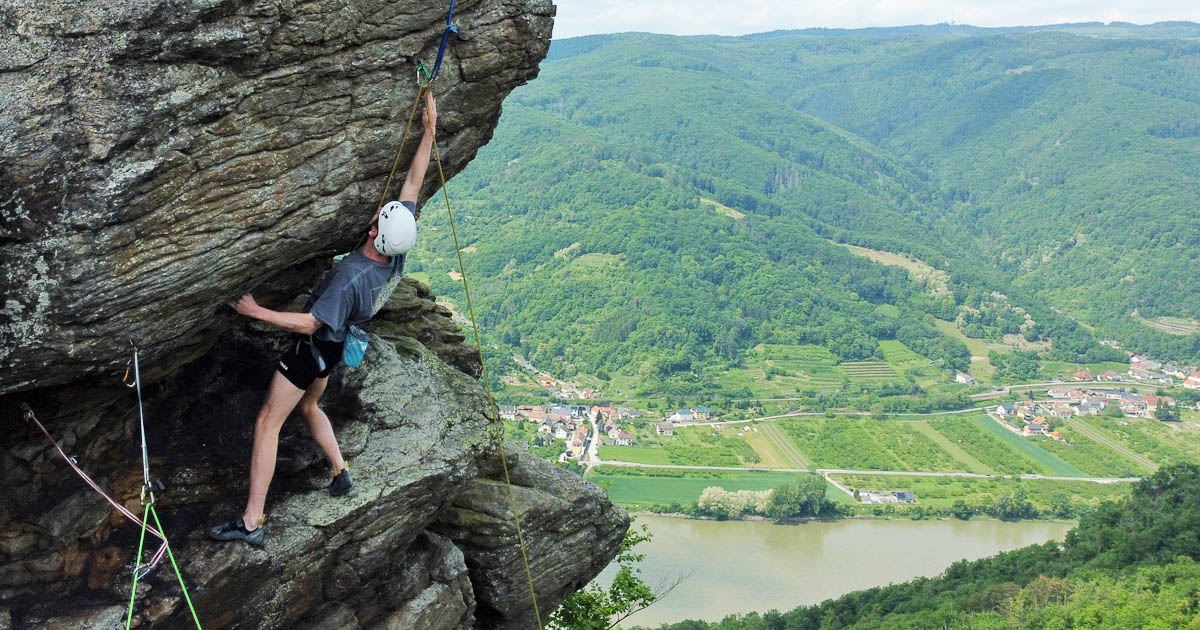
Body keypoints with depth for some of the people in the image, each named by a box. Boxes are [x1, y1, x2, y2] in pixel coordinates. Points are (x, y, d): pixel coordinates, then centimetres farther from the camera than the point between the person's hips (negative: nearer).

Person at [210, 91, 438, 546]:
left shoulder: (352, 276, -37)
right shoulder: (399, 252, -18)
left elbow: (310, 324, -32)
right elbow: (414, 181, -11)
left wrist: (256, 311, -28)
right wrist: (429, 129, -9)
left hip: (313, 346, -8)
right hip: (334, 346, 8)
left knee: (268, 423, -1)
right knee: (308, 406, 33)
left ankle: (251, 522, 2)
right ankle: (341, 472, 37)